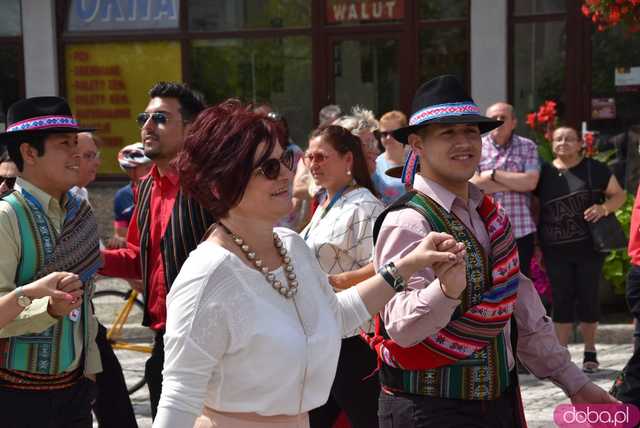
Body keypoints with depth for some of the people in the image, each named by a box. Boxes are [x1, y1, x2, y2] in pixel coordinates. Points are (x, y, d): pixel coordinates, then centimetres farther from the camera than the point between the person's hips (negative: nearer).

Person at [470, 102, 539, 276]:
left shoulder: (528, 147, 6)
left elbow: (531, 181, -8)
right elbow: (473, 184, -11)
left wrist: (493, 174, -8)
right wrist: (516, 183, -8)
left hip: (521, 230, 1)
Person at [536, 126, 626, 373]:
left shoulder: (594, 169, 0)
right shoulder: (543, 173, 6)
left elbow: (619, 195, 5)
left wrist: (603, 208, -16)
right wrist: (535, 242, 6)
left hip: (589, 247, -1)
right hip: (555, 250, 2)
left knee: (588, 297, 3)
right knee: (561, 299, 4)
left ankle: (590, 353, 16)